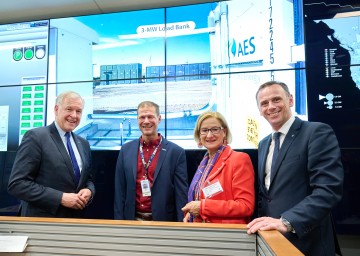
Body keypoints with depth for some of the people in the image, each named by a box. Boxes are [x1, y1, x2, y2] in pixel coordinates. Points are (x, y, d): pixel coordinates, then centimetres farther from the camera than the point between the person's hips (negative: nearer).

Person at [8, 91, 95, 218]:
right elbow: (17, 184, -17)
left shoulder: (84, 143, 7)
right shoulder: (36, 136, -12)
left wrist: (89, 190, -9)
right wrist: (60, 198, -23)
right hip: (43, 220, -6)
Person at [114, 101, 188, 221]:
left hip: (163, 219, -2)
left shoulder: (176, 152, -9)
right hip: (133, 218, 3)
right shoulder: (126, 150, 0)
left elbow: (181, 195, -8)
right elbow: (119, 191, 4)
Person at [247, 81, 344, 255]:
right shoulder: (263, 144, 10)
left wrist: (286, 222, -29)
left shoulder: (318, 132, -12)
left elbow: (329, 189, -22)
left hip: (305, 242, -6)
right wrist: (261, 223, 1)